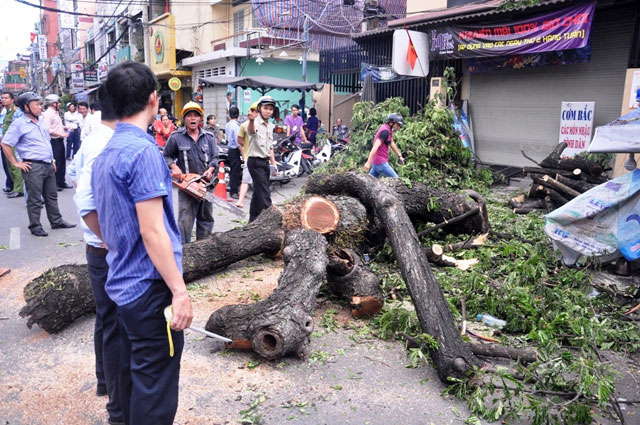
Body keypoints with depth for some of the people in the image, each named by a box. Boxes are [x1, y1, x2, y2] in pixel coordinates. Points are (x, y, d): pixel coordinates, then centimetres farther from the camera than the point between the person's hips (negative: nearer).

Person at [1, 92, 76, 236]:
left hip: (48, 165, 7)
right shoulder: (19, 124, -9)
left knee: (51, 196, 14)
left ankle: (56, 221, 24)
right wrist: (16, 163, -10)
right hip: (33, 167, -7)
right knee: (35, 199, 1)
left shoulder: (41, 121, 13)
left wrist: (52, 159, 18)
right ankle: (35, 226, 12)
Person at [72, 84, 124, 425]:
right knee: (117, 327, 2)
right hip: (112, 255, -10)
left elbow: (82, 193, 15)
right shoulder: (107, 147, -21)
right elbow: (87, 204, -29)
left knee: (107, 319, 24)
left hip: (102, 250, 10)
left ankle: (105, 381, 45)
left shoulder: (95, 140, 8)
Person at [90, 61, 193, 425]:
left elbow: (92, 218, 19)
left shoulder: (106, 153, 11)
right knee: (155, 385, 3)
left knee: (133, 373, 22)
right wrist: (180, 290, -20)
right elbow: (153, 232, -22)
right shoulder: (143, 151, -18)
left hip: (123, 283, 9)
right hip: (150, 286, -9)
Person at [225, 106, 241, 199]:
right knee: (235, 171, -3)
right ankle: (234, 192, 1)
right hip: (235, 150, -9)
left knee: (233, 170, 18)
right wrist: (243, 154, -18)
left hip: (230, 149, 9)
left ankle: (233, 190, 27)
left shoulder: (227, 125, 9)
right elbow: (238, 142, -21)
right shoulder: (236, 126, -17)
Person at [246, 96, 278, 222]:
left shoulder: (270, 126, 13)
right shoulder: (256, 123, -13)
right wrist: (251, 121, -61)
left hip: (265, 161, 8)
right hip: (255, 161, -8)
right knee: (264, 192, -10)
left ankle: (253, 220, 24)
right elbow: (250, 131, -39)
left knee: (258, 192, 14)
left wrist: (274, 164, 17)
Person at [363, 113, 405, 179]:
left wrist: (399, 156, 33)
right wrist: (368, 162, -32)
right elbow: (375, 146, -26)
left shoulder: (388, 129, 12)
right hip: (381, 163, -10)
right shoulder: (385, 131, -19)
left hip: (377, 161, 10)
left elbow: (392, 144, 26)